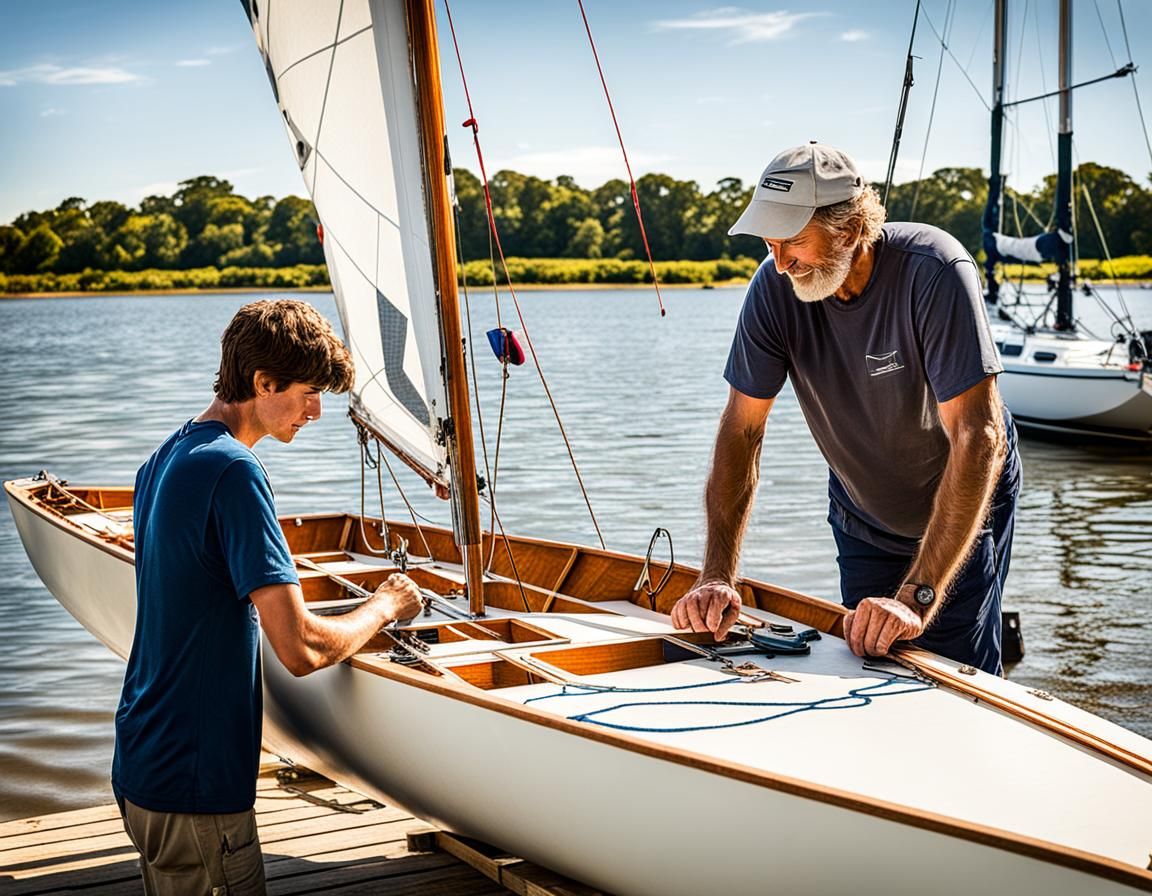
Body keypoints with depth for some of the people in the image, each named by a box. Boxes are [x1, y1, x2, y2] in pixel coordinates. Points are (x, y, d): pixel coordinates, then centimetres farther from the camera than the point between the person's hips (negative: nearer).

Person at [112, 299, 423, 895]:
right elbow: (300, 649, -24)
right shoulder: (233, 469, -20)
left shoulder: (165, 458, 10)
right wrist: (383, 606, -6)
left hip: (142, 763, 9)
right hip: (193, 785, -9)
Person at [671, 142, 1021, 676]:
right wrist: (717, 577, -26)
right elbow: (741, 431, -15)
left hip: (962, 509, -3)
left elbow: (979, 437, -36)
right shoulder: (776, 287, -20)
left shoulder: (934, 272, -31)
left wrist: (917, 598, -42)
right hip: (862, 516, 4)